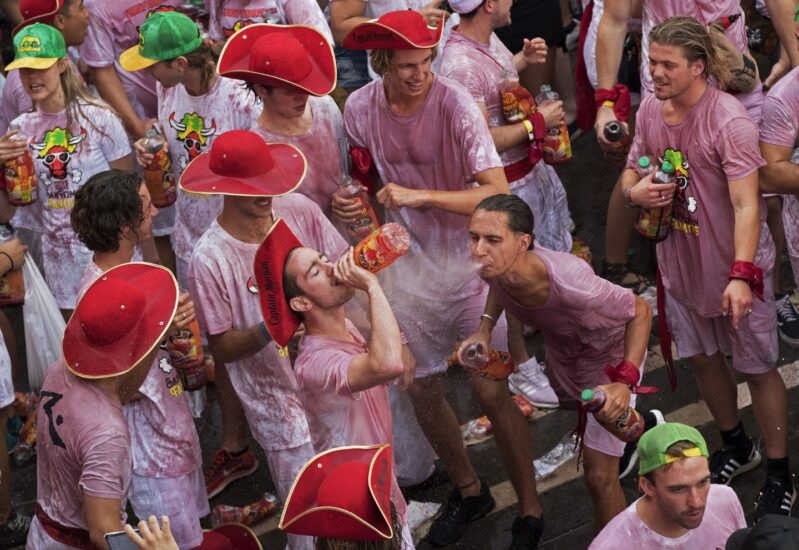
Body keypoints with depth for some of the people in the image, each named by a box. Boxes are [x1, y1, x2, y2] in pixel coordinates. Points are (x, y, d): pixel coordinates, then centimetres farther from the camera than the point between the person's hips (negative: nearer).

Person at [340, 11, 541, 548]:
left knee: (490, 389, -4)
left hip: (468, 254, -4)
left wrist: (419, 196, -35)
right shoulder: (360, 109, -9)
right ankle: (469, 490, 36)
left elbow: (499, 192, -29)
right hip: (409, 257, 5)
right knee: (421, 387, 12)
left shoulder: (455, 104, -23)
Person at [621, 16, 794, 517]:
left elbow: (746, 205, -32)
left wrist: (742, 275, -43)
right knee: (703, 358, 21)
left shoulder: (729, 121, -26)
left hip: (735, 267, -7)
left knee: (757, 367, 5)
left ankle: (780, 475, 19)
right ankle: (737, 447, 44)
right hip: (682, 262, 7)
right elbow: (632, 170, 10)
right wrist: (633, 190, -15)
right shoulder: (651, 109, -5)